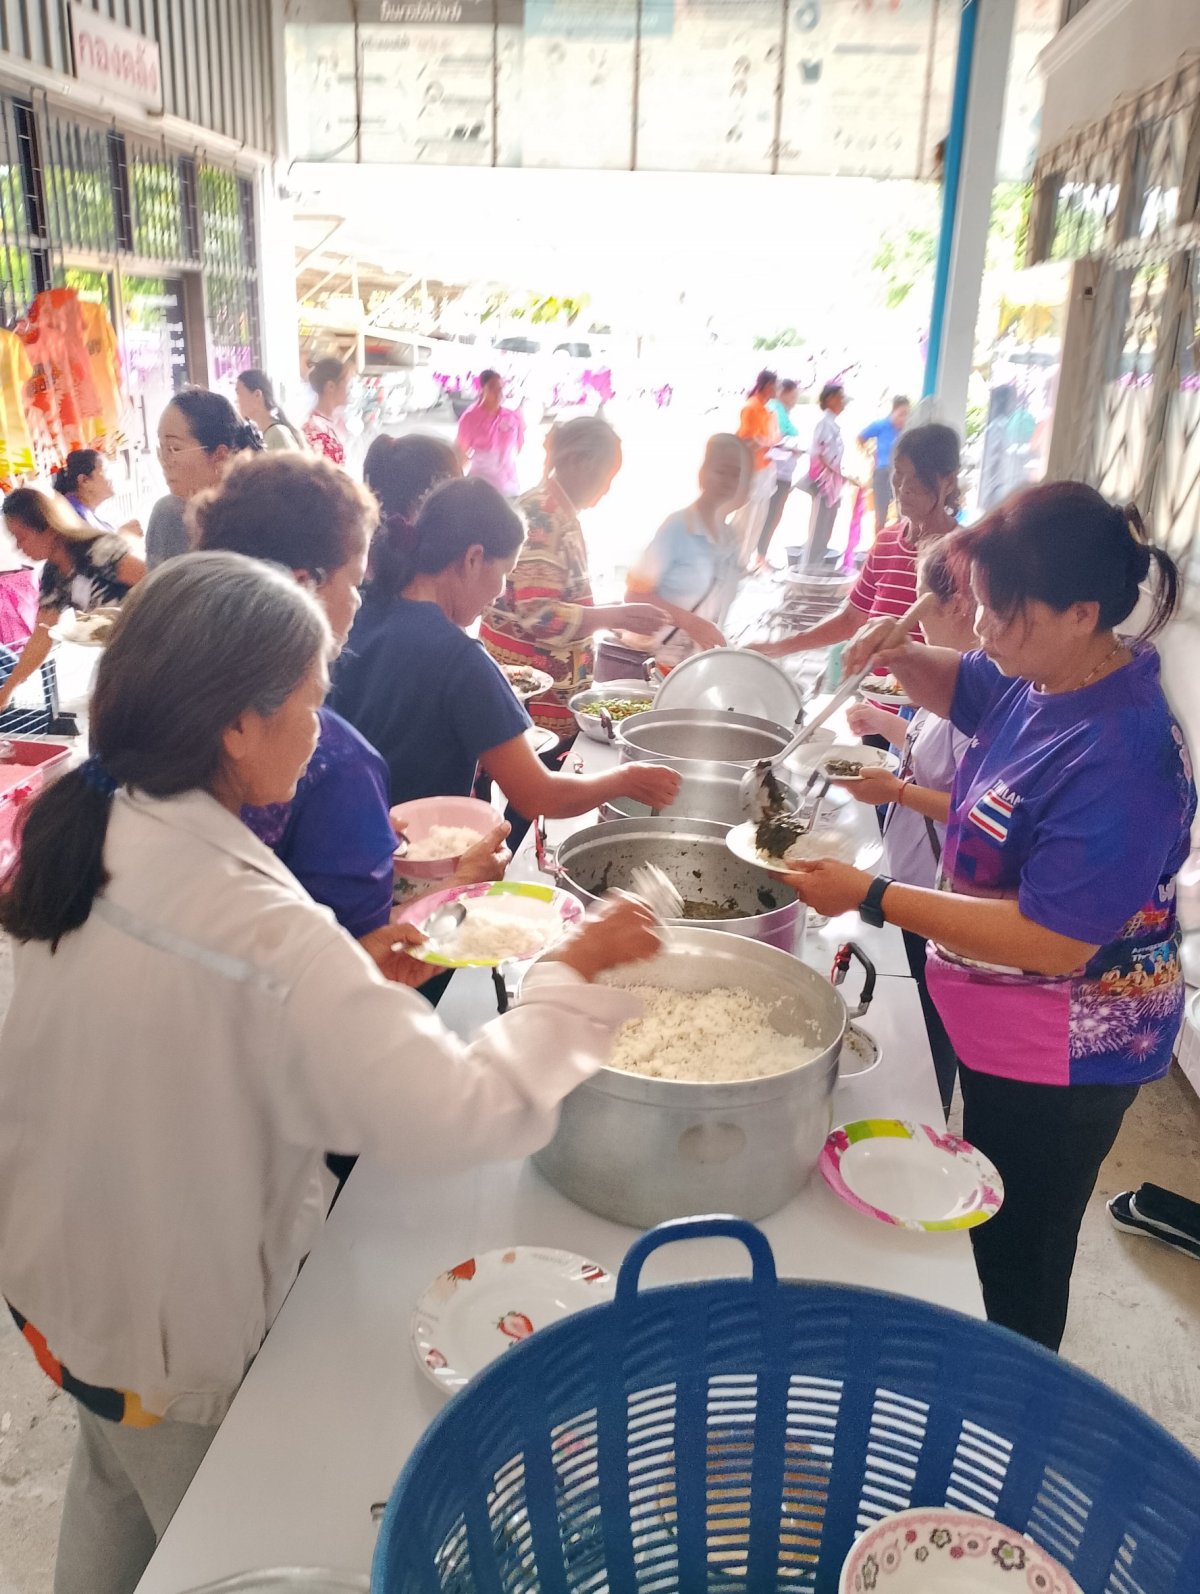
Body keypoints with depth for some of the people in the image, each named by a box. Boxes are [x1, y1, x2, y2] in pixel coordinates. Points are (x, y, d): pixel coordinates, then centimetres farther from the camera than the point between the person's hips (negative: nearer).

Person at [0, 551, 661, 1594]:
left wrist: (351, 977, -4)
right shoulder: (261, 935, -37)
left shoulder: (84, 837, -12)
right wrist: (574, 975, -25)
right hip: (172, 1332, -7)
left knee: (112, 1486, 33)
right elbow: (460, 1117, -38)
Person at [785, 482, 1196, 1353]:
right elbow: (957, 687, 17)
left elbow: (1054, 942, -32)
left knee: (1015, 1265, 13)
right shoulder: (1043, 678, -5)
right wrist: (896, 653, -5)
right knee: (987, 1238, 28)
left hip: (1060, 1057, -9)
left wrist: (873, 896, -29)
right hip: (998, 1022, 9)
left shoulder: (1120, 759, -32)